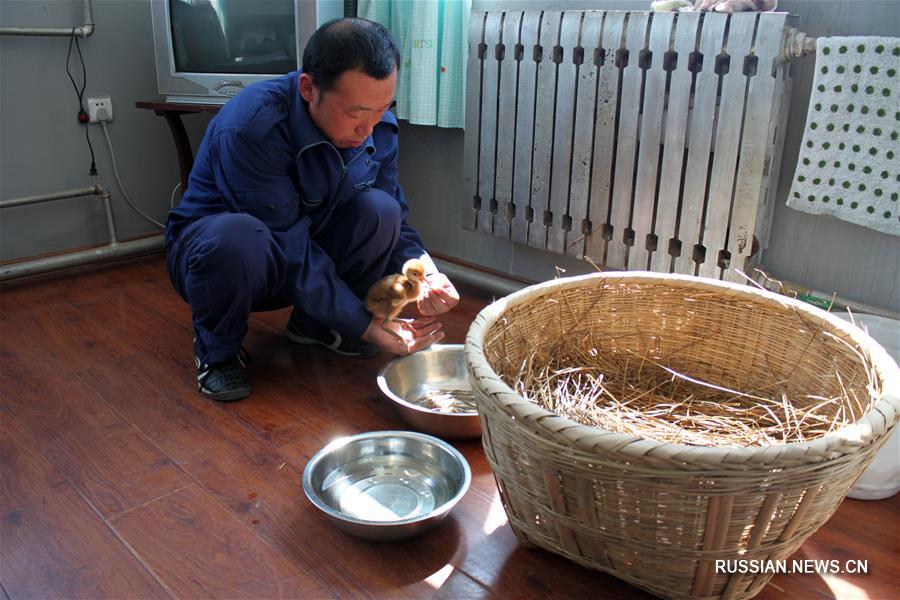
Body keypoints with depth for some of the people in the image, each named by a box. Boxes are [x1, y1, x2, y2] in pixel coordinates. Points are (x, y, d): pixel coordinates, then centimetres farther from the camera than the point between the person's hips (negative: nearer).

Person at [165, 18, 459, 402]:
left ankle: (315, 325, 2)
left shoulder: (380, 127, -12)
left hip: (308, 244, 5)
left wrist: (425, 273, -26)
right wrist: (366, 326, -32)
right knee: (236, 238, -41)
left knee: (379, 209, -22)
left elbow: (394, 219, -5)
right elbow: (290, 249, -32)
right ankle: (217, 349, -7)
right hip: (212, 248, -5)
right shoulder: (251, 128, -32)